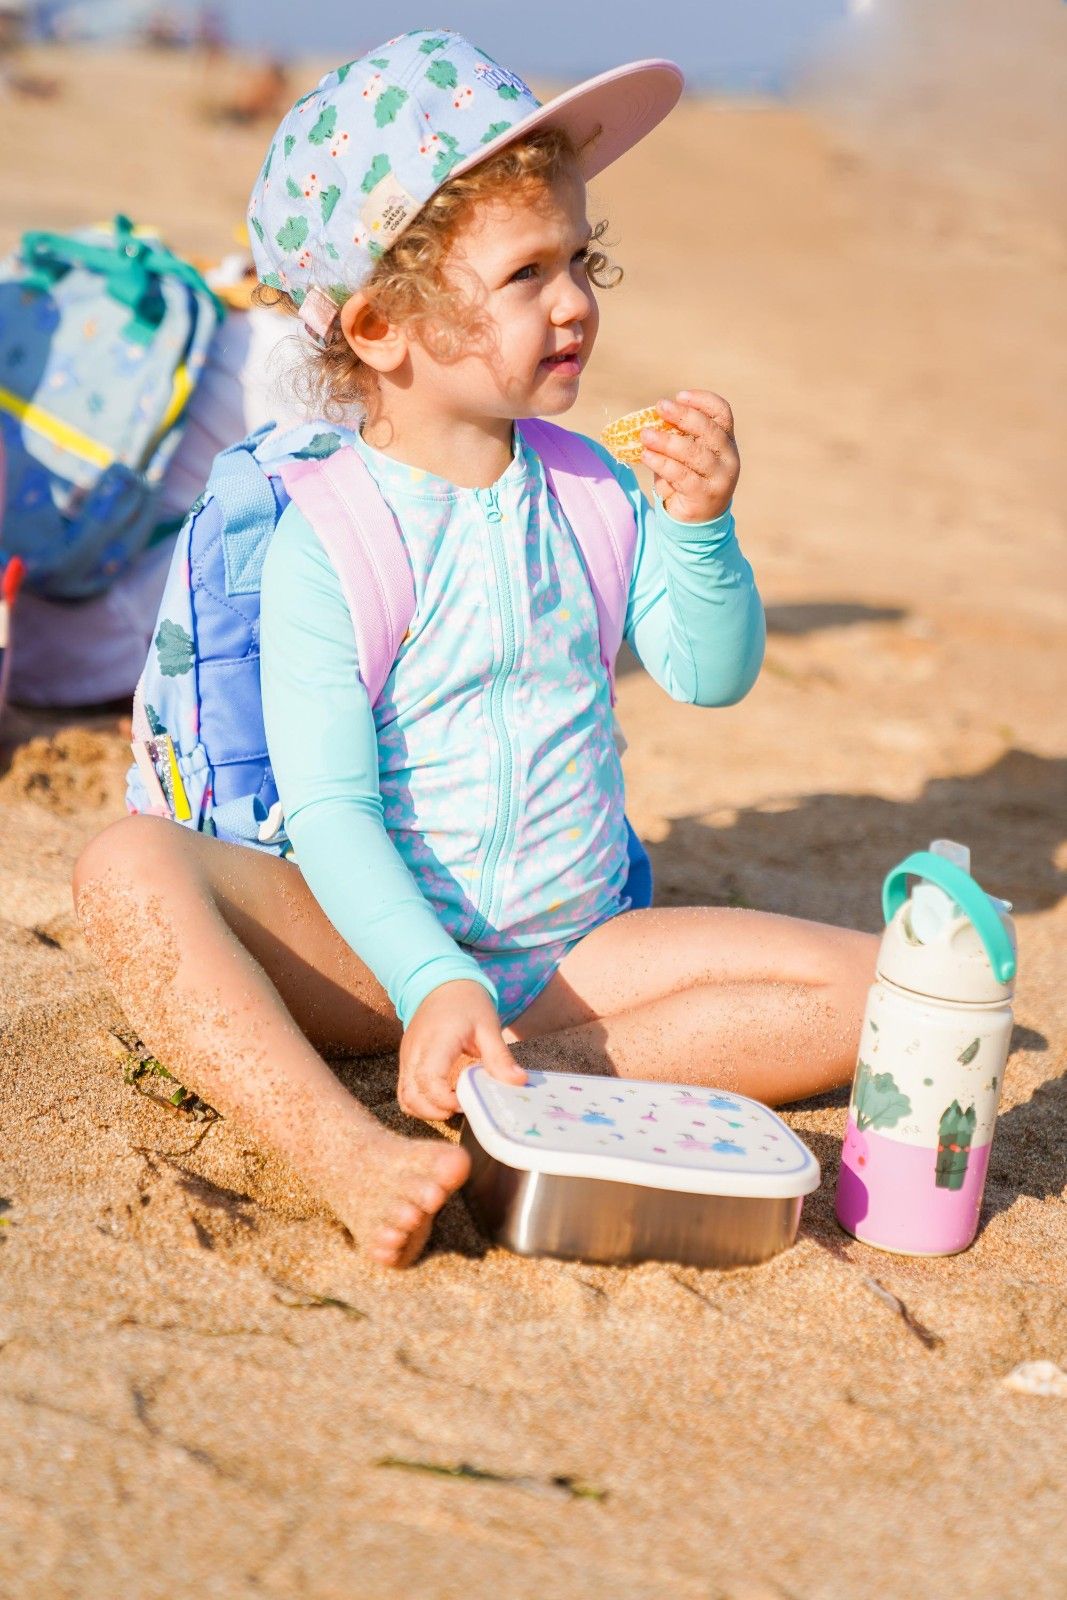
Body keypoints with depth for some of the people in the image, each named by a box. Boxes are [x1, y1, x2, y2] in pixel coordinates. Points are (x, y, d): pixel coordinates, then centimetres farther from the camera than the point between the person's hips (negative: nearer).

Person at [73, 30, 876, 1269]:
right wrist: (432, 985, -32)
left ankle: (533, 1071, -24)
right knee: (128, 865, -29)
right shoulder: (325, 538, -13)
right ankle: (347, 1150, -44)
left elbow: (711, 674, 0)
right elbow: (329, 807, -18)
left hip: (574, 952, 4)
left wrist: (700, 525, -18)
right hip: (382, 946, -3)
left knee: (875, 990, -14)